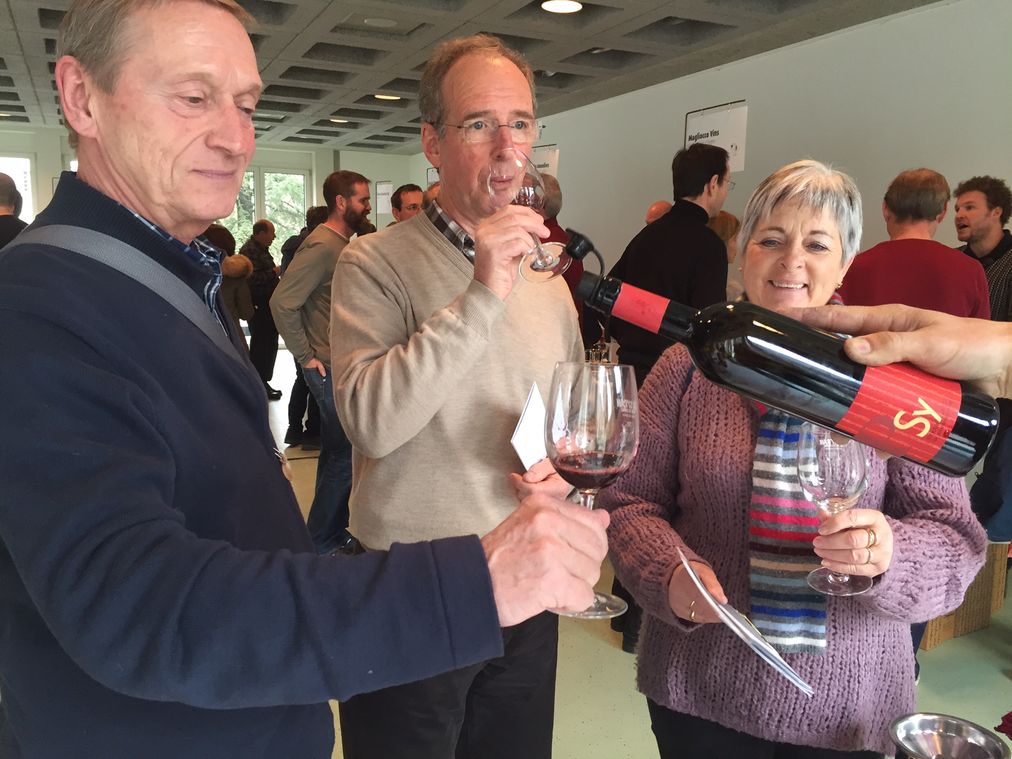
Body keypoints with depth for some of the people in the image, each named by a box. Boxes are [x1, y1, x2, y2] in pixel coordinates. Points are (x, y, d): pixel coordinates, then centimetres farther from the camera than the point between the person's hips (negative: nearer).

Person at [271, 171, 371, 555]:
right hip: (330, 368, -10)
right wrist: (306, 357, -17)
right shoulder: (322, 245, -16)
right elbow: (282, 302, -23)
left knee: (336, 451, 16)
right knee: (347, 454, -7)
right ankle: (321, 541, 7)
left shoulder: (344, 243, 13)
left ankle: (331, 533, 29)